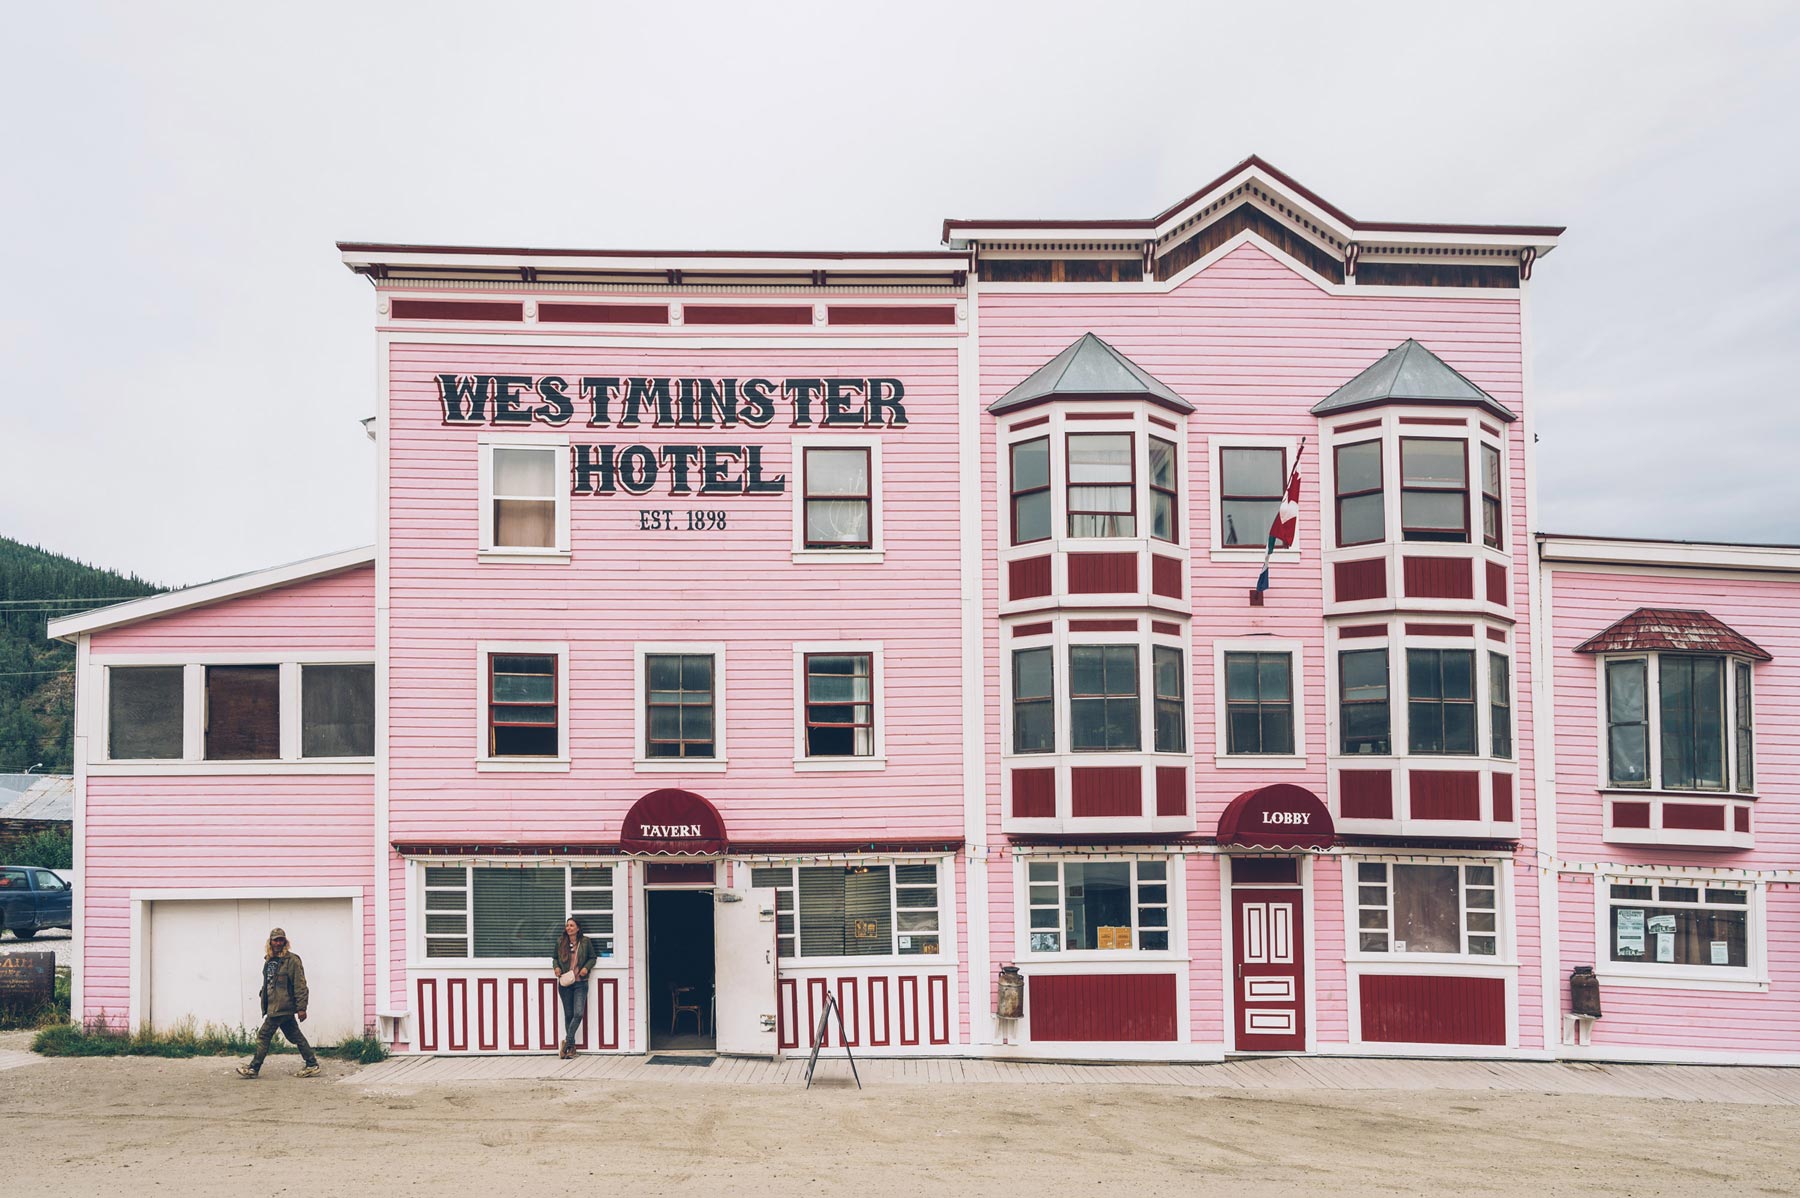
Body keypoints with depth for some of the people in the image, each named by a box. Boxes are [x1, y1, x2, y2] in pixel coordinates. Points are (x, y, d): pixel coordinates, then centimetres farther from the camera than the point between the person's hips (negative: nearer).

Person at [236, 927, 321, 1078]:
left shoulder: (292, 960, -11)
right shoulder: (269, 961, 13)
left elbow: (300, 985, -14)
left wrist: (301, 1008, -17)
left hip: (281, 1007, -8)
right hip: (274, 1006, 8)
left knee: (264, 1035, -3)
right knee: (295, 1036, 9)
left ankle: (253, 1068, 8)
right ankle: (312, 1065, 13)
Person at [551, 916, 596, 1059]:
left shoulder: (585, 942, 0)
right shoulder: (560, 942, 5)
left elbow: (592, 958, 9)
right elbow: (554, 957, 17)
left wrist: (586, 967, -9)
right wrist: (556, 967, -3)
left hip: (580, 983, -1)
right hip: (565, 983, 2)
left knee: (578, 1014, -14)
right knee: (568, 1014, 6)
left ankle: (567, 1041, -4)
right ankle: (571, 1046, 14)